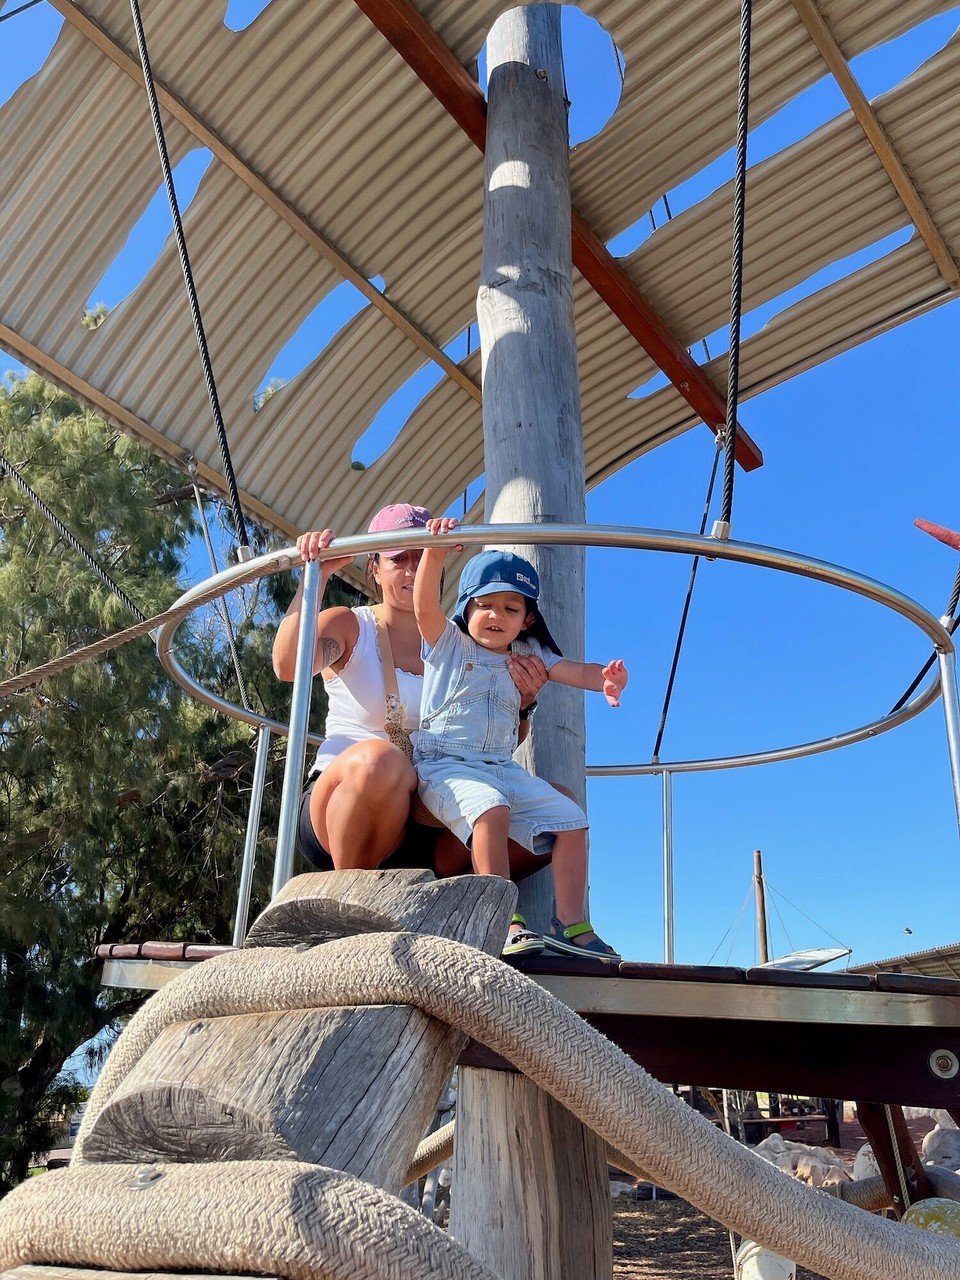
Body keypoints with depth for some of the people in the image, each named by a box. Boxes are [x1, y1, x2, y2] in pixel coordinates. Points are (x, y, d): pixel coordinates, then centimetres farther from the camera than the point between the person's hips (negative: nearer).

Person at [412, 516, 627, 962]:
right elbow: (424, 605, -14)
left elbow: (574, 671, 0)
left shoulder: (528, 656, 14)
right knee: (490, 809, -35)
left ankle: (569, 925, 0)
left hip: (502, 768, 5)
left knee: (571, 821, -6)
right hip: (443, 763, -5)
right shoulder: (447, 642, 4)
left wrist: (605, 678, -24)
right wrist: (435, 550, -30)